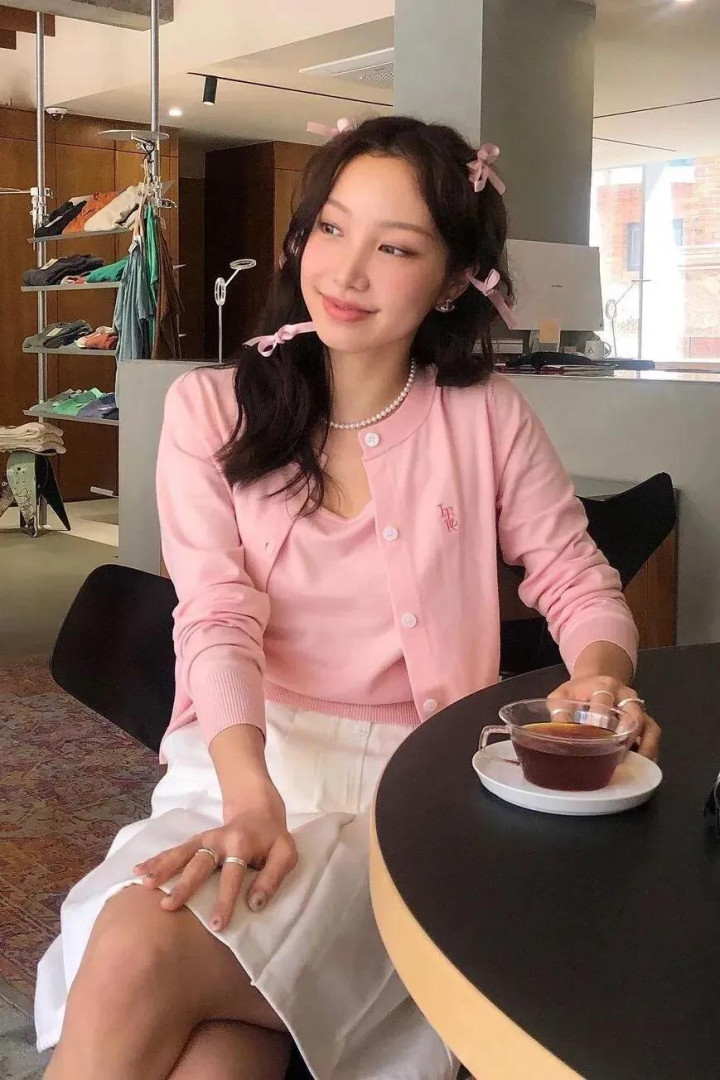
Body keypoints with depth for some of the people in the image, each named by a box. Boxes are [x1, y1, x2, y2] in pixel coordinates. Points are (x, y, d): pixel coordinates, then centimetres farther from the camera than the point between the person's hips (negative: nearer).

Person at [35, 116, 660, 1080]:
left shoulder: (487, 418, 5)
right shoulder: (210, 409, 5)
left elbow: (581, 585, 8)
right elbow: (219, 618, -7)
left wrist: (600, 679, -17)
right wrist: (251, 799, -25)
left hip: (413, 779, -1)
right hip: (241, 759, 2)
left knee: (144, 958, -26)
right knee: (128, 942, -30)